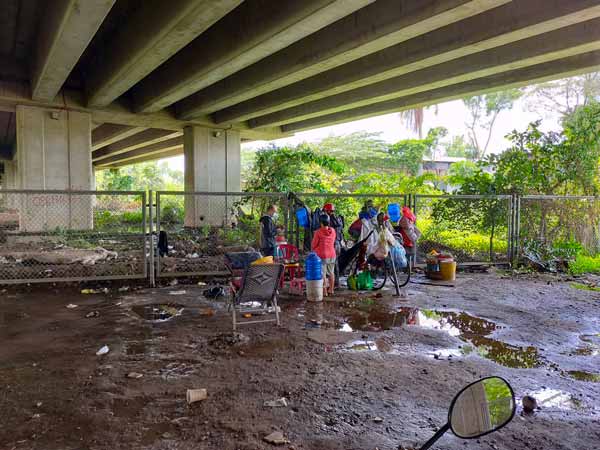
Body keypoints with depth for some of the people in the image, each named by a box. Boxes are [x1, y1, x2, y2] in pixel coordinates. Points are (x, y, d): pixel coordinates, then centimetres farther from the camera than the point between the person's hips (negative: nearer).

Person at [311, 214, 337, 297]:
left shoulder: (318, 232, -16)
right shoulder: (333, 231, -1)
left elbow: (314, 245, -7)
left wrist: (314, 250, 12)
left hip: (322, 256, -5)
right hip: (332, 255, 5)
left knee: (323, 274, 1)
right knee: (331, 273, 17)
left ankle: (324, 292, 3)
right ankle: (331, 289, 28)